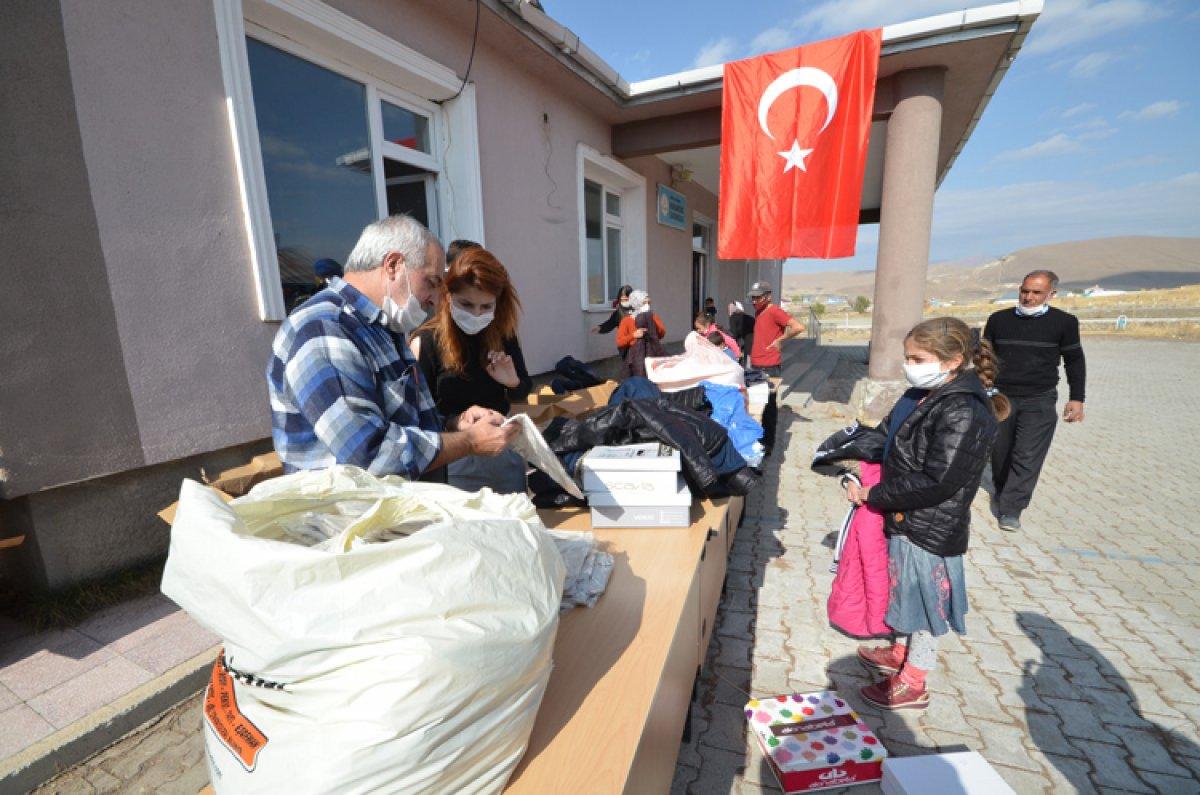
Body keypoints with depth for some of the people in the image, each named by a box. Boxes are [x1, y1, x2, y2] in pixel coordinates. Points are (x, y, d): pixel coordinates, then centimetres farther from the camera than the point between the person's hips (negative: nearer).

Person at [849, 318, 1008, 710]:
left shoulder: (963, 414, -25)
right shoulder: (922, 395, 1)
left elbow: (935, 483, -28)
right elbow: (890, 440, 13)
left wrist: (872, 495, -20)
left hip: (930, 529, -8)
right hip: (905, 519, 8)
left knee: (924, 600, 10)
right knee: (908, 591, 24)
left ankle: (912, 686, 30)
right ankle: (902, 653, 47)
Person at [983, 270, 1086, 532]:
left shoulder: (1064, 322, 1)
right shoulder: (998, 319, 5)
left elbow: (1075, 362, 7)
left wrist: (1076, 398, 2)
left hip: (1039, 402, -2)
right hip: (1000, 397, 2)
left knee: (1027, 457, -8)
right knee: (1000, 452, 12)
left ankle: (1011, 510, -3)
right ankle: (1001, 491, 33)